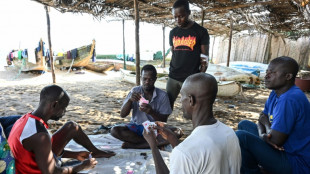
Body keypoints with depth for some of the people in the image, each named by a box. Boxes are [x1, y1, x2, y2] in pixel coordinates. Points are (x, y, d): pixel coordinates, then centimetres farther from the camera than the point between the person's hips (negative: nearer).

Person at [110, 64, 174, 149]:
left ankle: (133, 144, -19)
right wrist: (130, 100, -24)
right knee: (114, 130, -25)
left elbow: (163, 120, -8)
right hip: (136, 127, 2)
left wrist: (151, 112, -27)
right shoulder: (135, 91, -3)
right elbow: (122, 115, -6)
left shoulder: (162, 95, -8)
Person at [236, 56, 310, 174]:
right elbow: (262, 119, 11)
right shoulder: (275, 94, 5)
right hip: (284, 150, 10)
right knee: (244, 124, 16)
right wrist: (262, 134, -12)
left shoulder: (289, 100, -27)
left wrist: (266, 122, -6)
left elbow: (275, 140, -26)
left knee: (240, 136, -23)